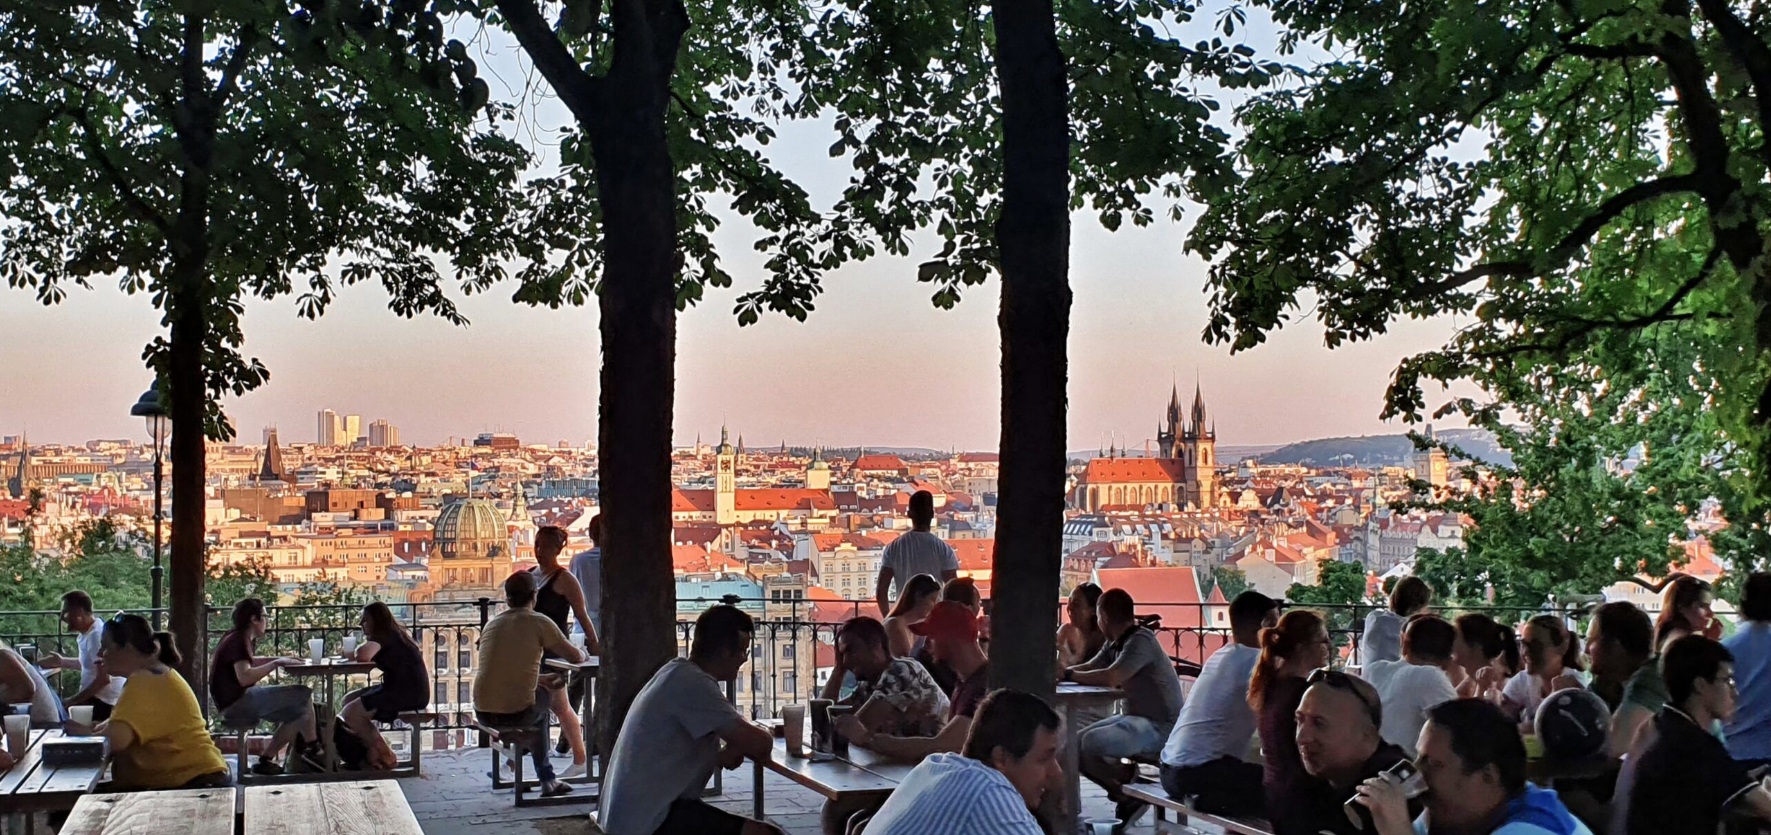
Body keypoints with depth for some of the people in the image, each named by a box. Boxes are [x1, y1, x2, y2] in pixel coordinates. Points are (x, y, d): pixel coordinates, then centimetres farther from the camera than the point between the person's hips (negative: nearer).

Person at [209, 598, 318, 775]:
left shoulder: (236, 638, 16)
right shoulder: (239, 641, -15)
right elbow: (244, 677, -30)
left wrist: (280, 660, 25)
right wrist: (275, 664, -19)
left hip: (235, 702, 11)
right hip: (236, 703, -11)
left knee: (296, 713, 15)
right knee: (304, 695, -12)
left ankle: (265, 760, 10)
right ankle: (313, 750, 0)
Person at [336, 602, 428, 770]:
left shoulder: (384, 635, -12)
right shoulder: (392, 634, 18)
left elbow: (362, 655, -28)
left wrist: (365, 642, -8)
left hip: (408, 694, -10)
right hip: (401, 689, 10)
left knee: (350, 713, -10)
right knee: (348, 701, 14)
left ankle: (383, 755, 2)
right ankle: (371, 749, 13)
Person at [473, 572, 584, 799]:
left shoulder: (491, 624, 14)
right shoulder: (539, 622, -3)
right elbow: (575, 657, 3)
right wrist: (582, 654, 27)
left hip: (482, 713, 5)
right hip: (517, 712, -5)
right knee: (544, 696, 28)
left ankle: (547, 779, 36)